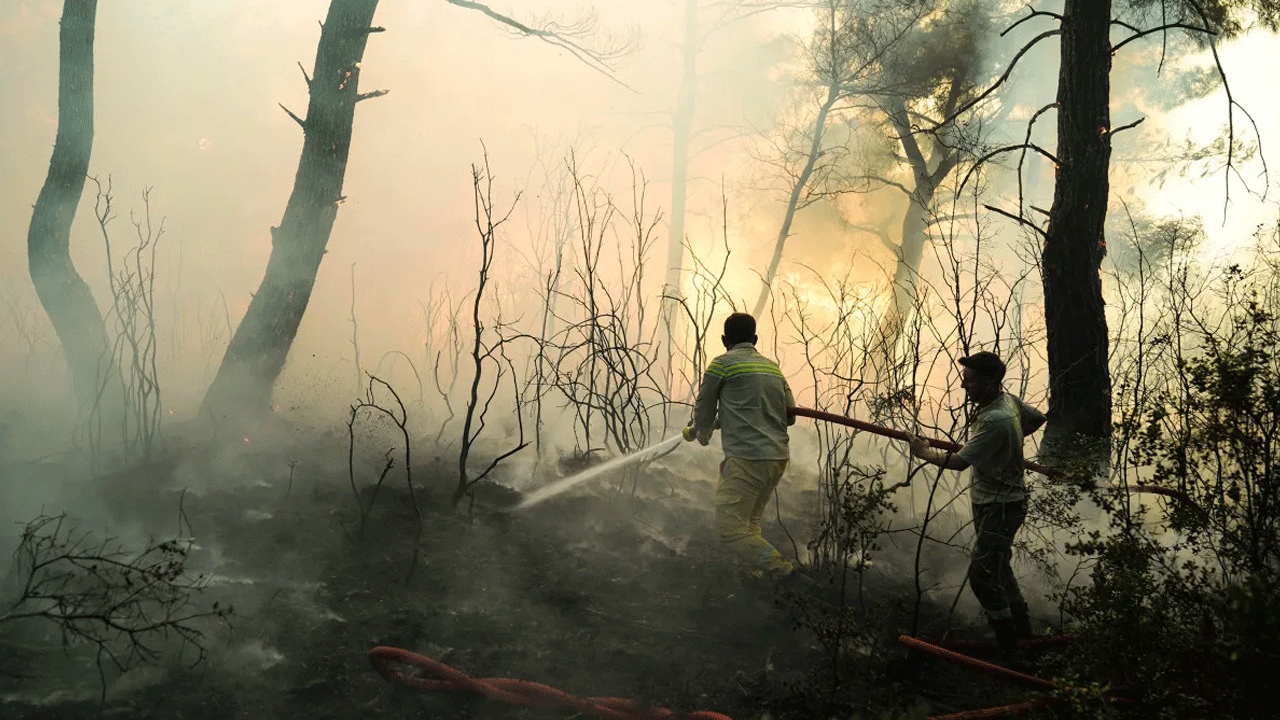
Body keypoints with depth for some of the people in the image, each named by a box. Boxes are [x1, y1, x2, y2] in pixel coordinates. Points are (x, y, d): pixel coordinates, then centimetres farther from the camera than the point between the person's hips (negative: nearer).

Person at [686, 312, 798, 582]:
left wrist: (702, 434, 35)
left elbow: (704, 409, 11)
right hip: (779, 457, 8)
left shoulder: (722, 364, 1)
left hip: (747, 458, -8)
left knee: (730, 528, -8)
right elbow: (789, 416, 21)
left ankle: (780, 570, -19)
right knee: (749, 523, 19)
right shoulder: (773, 367, 19)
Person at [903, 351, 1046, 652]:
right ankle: (1022, 630, 35)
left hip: (1001, 507, -10)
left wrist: (925, 452, -11)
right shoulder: (1009, 399, -1)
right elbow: (1037, 419, 19)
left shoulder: (995, 420, -30)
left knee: (982, 574, -10)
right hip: (992, 502, 10)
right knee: (998, 568, 21)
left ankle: (1010, 647, -2)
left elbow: (959, 461, -27)